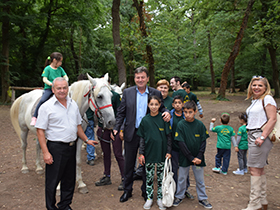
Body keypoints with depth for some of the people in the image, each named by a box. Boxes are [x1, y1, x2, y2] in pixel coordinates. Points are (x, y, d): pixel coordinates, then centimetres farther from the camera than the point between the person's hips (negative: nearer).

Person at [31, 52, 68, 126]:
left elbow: (66, 77, 10)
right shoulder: (47, 69, -2)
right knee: (42, 100, -27)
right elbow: (44, 79, -9)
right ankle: (34, 117, -19)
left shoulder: (60, 69, 12)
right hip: (48, 89, -5)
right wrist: (51, 84, -25)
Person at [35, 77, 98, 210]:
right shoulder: (46, 107, -9)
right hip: (56, 148, -5)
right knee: (53, 181, 6)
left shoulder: (73, 104, 8)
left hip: (72, 147, 6)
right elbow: (40, 131, -11)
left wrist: (86, 140, 15)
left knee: (69, 179, 15)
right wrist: (45, 152, -16)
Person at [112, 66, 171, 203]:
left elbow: (161, 108, 7)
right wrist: (116, 128, -7)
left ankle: (146, 190, 31)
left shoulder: (155, 93, -1)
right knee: (129, 163, 12)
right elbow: (121, 113, 2)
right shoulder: (127, 92, 1)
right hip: (131, 134, 1)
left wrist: (166, 113, -17)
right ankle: (127, 190, 31)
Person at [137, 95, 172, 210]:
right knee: (149, 177, 10)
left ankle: (160, 198, 26)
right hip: (149, 153, 1)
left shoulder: (164, 119, -4)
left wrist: (168, 152, -3)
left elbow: (169, 136, 0)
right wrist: (141, 153, 0)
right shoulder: (145, 120, -1)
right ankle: (149, 198, 25)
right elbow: (142, 138, 2)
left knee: (161, 177, 10)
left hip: (161, 153, 0)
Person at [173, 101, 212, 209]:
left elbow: (203, 141, -1)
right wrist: (191, 158, -15)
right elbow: (181, 143, -12)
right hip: (185, 157, -1)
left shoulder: (200, 124, -4)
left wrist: (199, 157, -11)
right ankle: (179, 196, 31)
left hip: (198, 158, 2)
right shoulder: (180, 125, -10)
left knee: (200, 179, 13)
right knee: (182, 178, 12)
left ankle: (202, 198, 30)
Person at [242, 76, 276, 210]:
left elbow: (272, 120, -16)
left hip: (260, 136, -9)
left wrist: (262, 137, -21)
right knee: (259, 169, 14)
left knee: (255, 169, -7)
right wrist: (251, 138, 14)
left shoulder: (267, 98, -8)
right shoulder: (255, 100, 17)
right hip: (252, 137, 9)